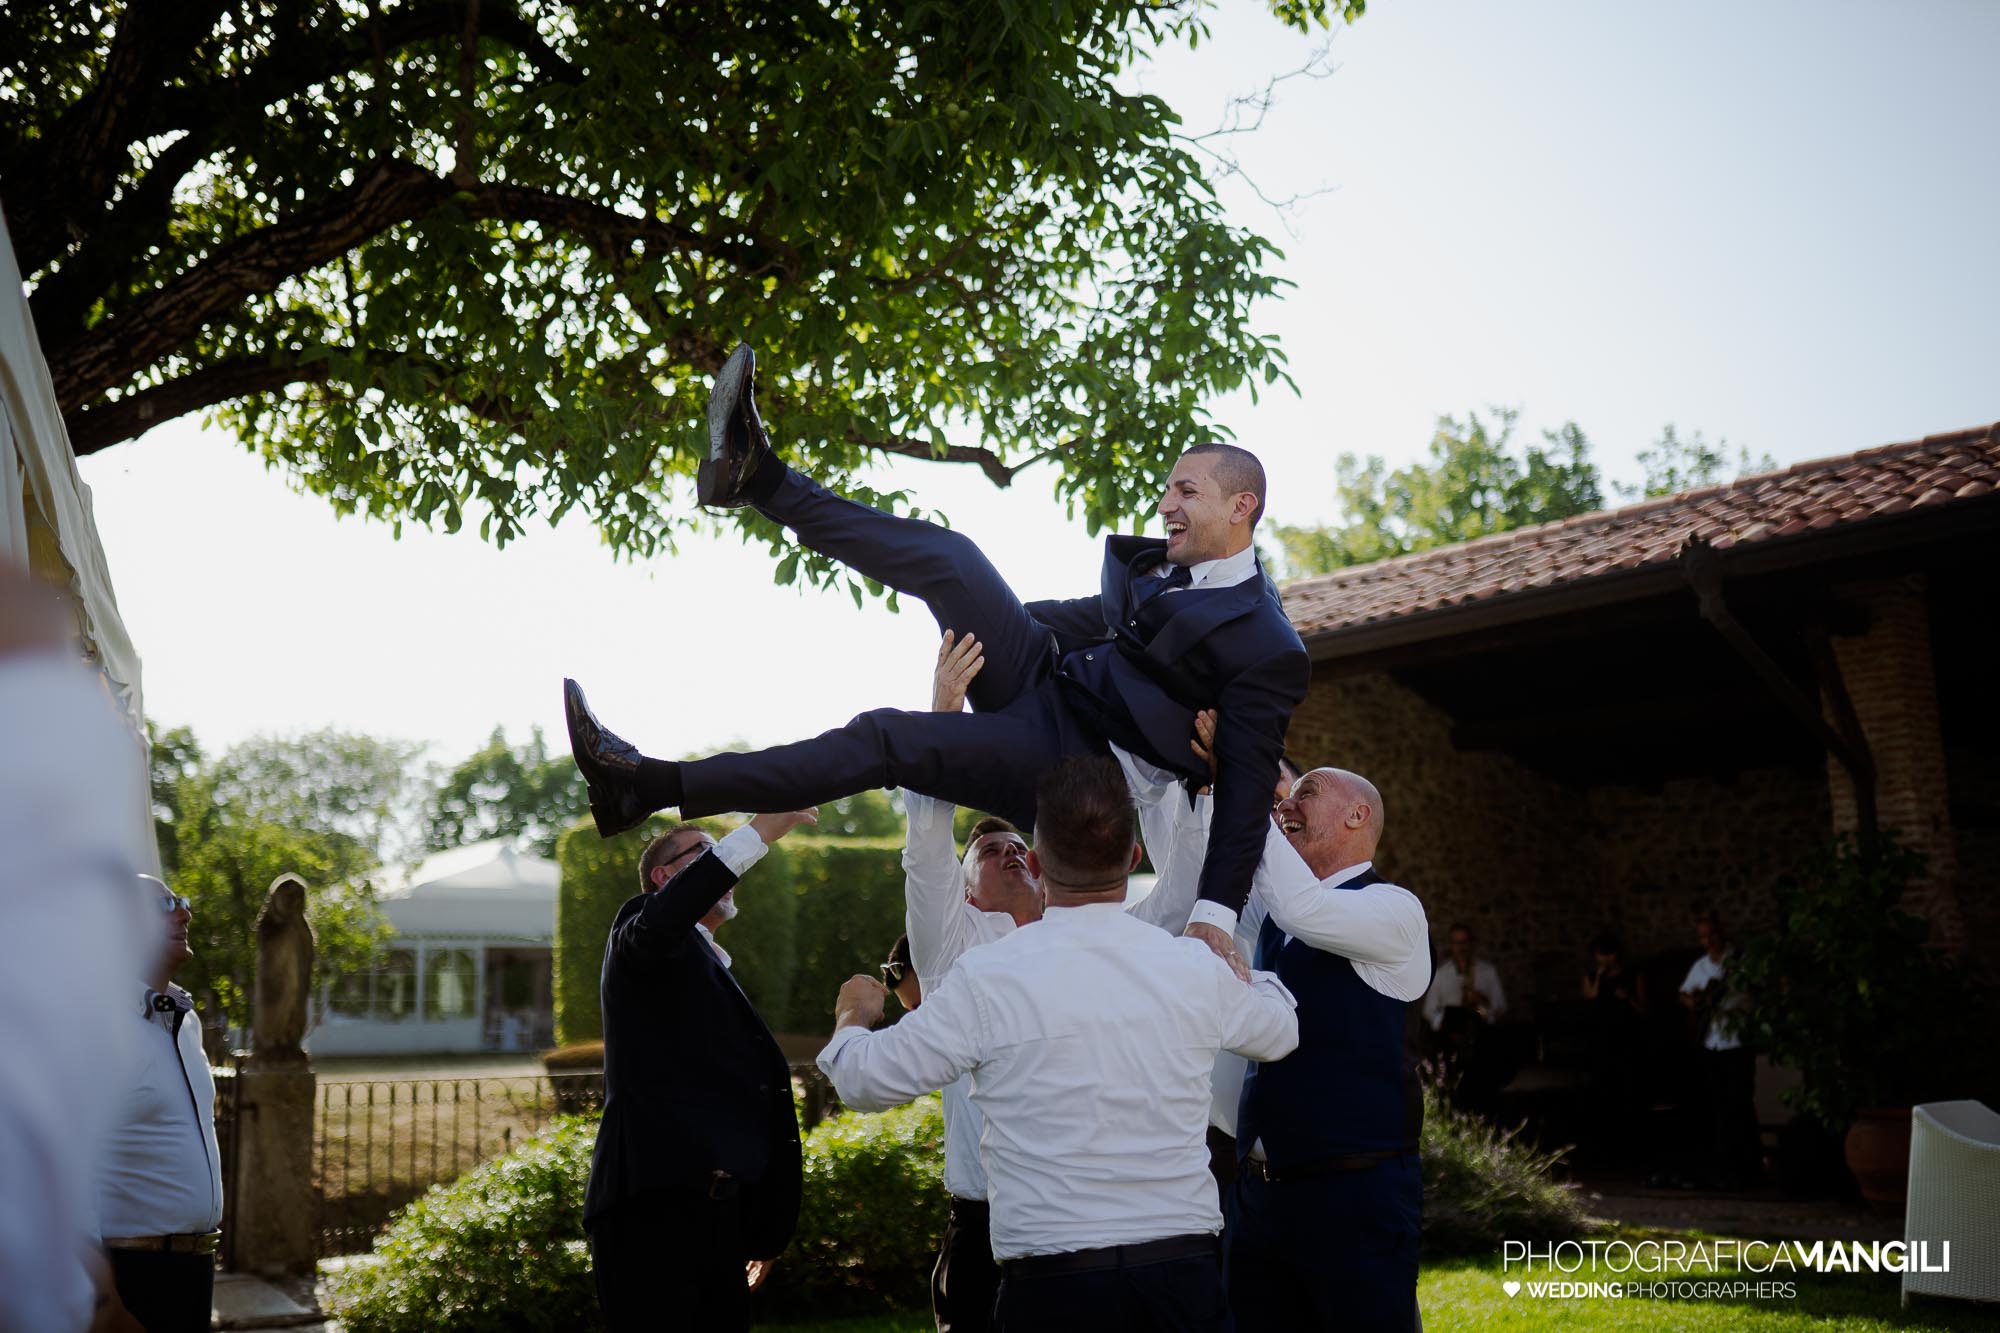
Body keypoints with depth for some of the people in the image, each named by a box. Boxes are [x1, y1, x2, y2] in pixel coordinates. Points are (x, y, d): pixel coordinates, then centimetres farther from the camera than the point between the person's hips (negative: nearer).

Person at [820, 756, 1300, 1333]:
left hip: (1051, 1285, -3)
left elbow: (867, 1079, 1)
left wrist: (853, 1016, 24)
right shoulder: (1197, 968, 0)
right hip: (1184, 1272, 3)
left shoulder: (987, 978, -10)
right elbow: (1280, 1031, 22)